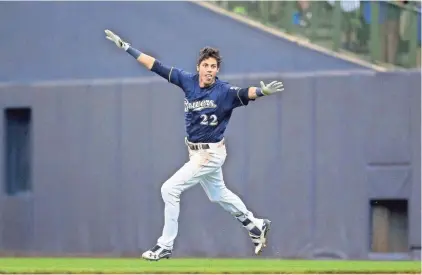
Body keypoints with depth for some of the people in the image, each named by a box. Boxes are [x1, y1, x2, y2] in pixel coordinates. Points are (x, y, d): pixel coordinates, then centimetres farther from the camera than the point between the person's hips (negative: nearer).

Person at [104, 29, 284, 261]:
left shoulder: (224, 92, -20)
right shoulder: (188, 81, -6)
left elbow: (246, 94, -38)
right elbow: (156, 66, -3)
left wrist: (263, 91, -60)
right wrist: (125, 47, -2)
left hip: (210, 154, -7)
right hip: (196, 152, 7)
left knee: (170, 189, -11)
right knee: (219, 194, 23)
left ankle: (165, 246, -1)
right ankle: (256, 226, 42)